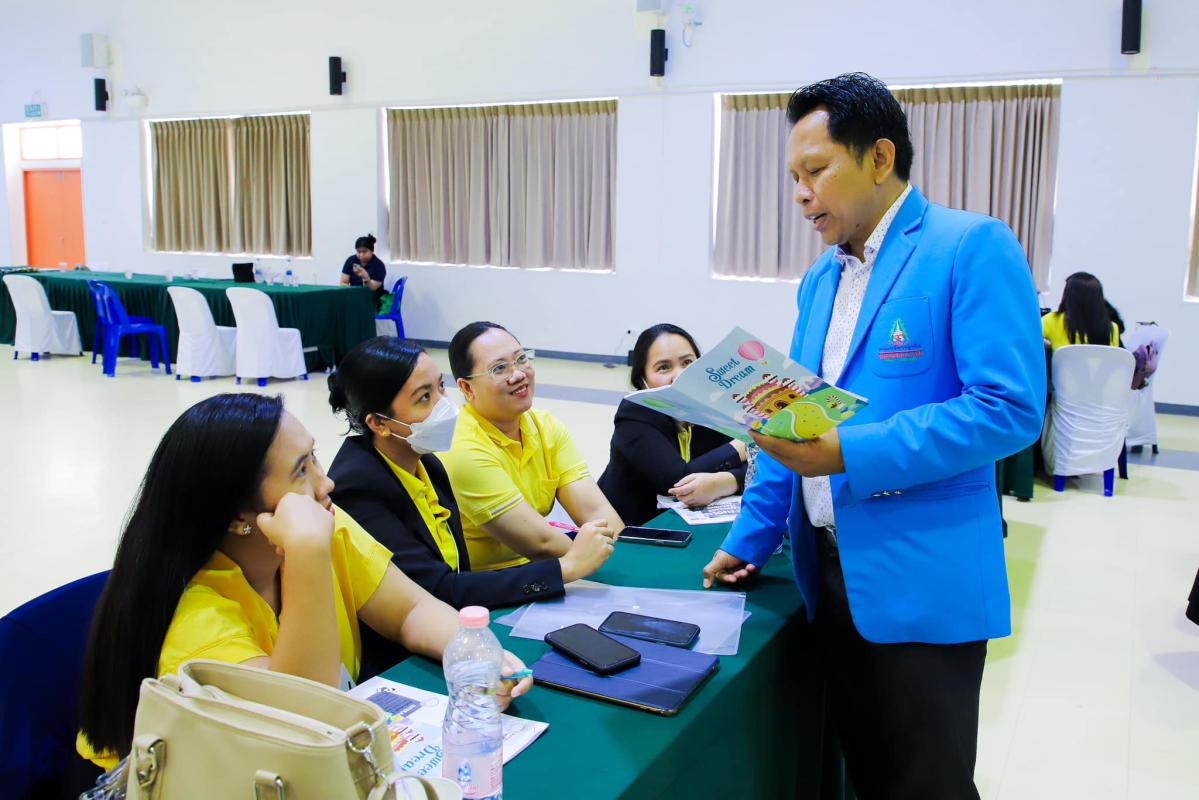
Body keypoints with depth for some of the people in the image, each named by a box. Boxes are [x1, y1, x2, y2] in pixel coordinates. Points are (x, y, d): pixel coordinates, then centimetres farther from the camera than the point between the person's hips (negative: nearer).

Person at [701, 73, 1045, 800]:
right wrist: (750, 540, 11)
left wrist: (848, 455, -23)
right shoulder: (820, 278, 12)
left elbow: (1010, 409, -19)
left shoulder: (973, 248, -10)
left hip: (922, 580, -7)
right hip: (830, 573, 7)